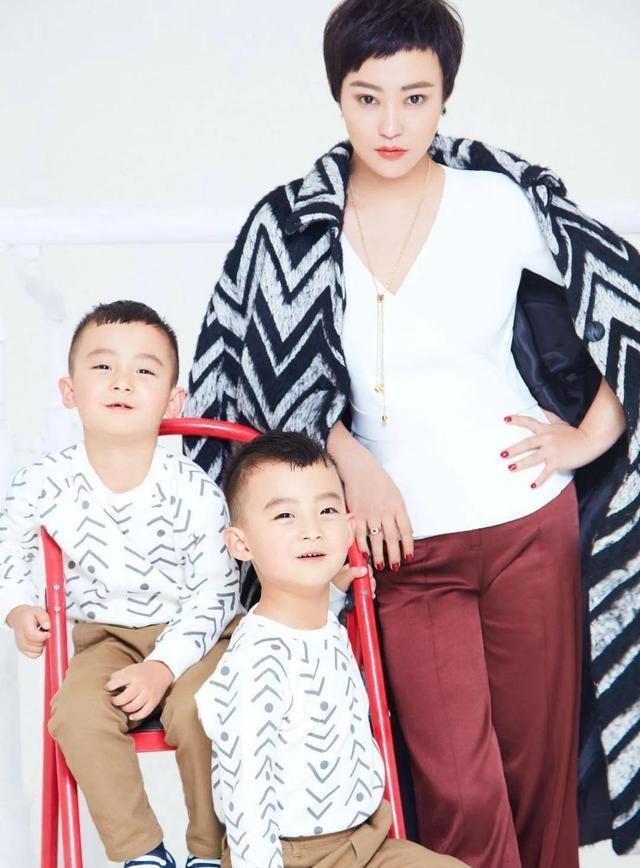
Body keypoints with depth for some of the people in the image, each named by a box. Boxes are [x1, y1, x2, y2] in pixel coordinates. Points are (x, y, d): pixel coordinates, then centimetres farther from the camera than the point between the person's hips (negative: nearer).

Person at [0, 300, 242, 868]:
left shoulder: (195, 491, -18)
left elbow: (214, 595, -11)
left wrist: (164, 666, -22)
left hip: (193, 632, -2)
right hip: (107, 634, 2)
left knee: (194, 710, -29)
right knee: (76, 713, -25)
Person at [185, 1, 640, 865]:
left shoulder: (502, 200, -3)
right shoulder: (290, 228, 0)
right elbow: (270, 376, 8)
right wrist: (349, 459, -3)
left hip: (529, 523, 0)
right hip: (404, 541, 0)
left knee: (540, 762, 10)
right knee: (460, 790, -3)